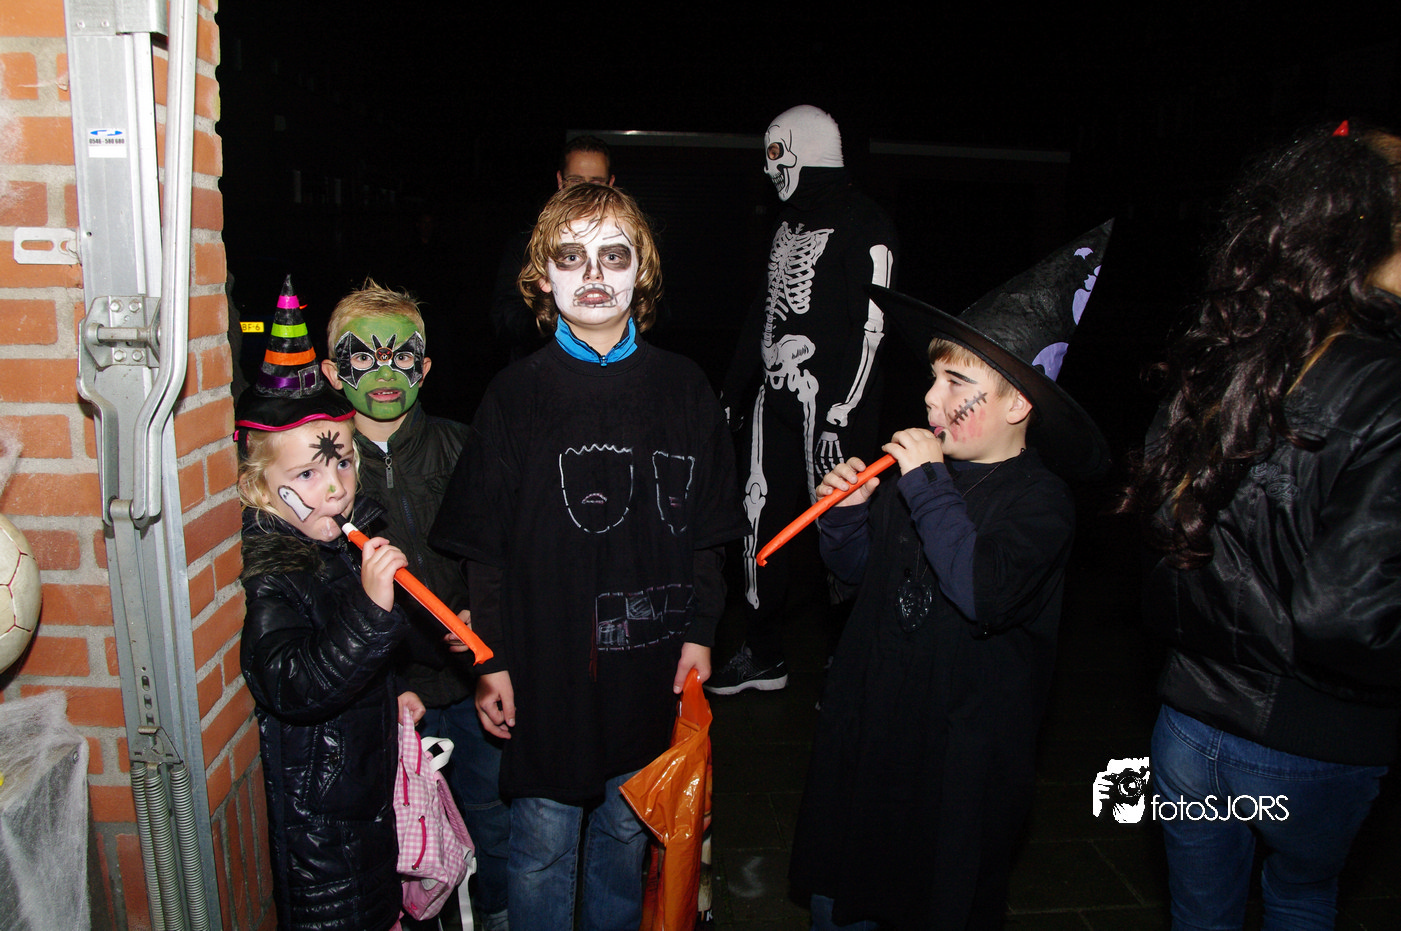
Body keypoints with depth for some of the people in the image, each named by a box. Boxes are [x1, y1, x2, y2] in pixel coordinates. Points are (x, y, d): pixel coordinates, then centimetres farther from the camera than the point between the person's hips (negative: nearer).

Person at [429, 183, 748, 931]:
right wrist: (491, 660, -5)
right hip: (545, 672, -2)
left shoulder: (683, 388, -1)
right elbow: (482, 545, -4)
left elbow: (708, 527, 5)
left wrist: (699, 631, 2)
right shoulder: (515, 395, -6)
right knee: (543, 849, 13)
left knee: (627, 834, 22)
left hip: (649, 670, 2)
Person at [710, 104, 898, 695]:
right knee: (762, 517, 8)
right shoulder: (789, 220, 18)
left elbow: (869, 327, -14)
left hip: (829, 402, -8)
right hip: (775, 397, 8)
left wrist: (840, 416, -19)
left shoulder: (864, 226, -8)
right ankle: (763, 655, 21)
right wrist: (733, 390, 20)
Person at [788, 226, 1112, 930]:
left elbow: (986, 595, -34)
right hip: (866, 723, 5)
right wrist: (849, 511, -9)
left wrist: (927, 488, -30)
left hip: (959, 750, -5)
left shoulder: (1040, 498, -15)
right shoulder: (916, 464, -1)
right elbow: (860, 570, 10)